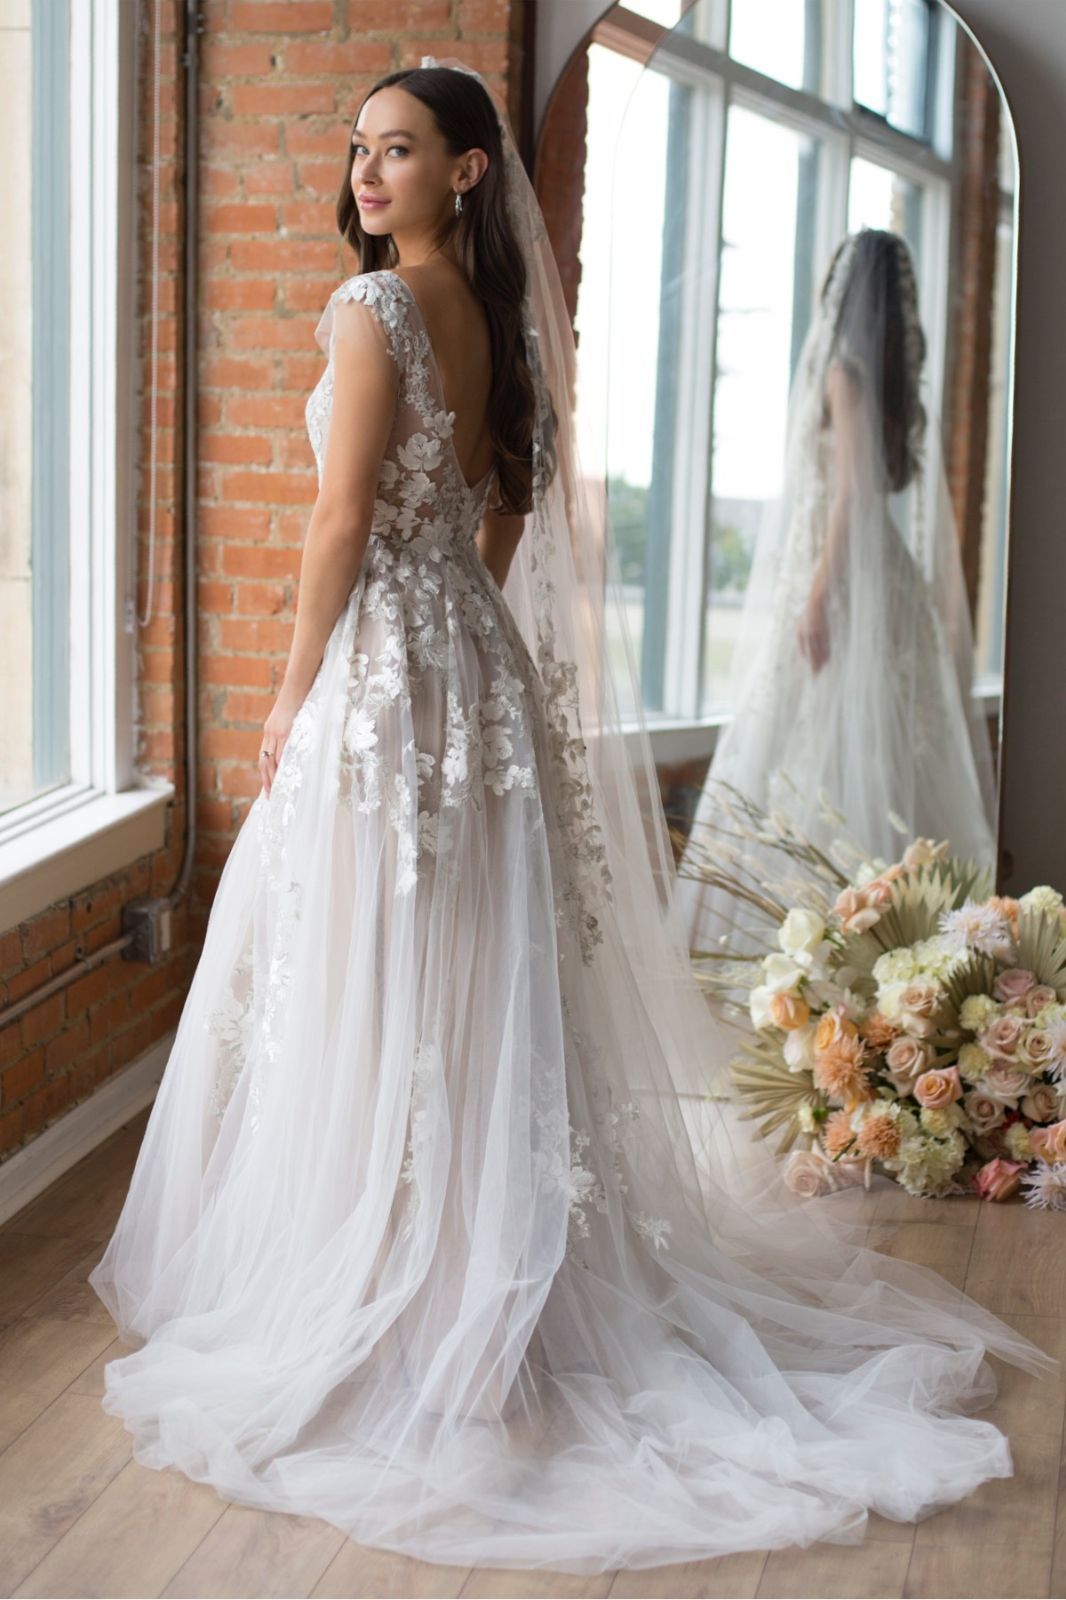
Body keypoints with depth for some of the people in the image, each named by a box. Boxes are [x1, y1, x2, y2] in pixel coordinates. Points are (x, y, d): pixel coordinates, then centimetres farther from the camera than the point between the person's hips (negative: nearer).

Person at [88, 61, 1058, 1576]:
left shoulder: (374, 307, -13)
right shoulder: (499, 315, 11)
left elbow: (346, 517, -15)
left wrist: (292, 699, -8)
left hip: (381, 673, -8)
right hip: (484, 671, 8)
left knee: (367, 1000, -2)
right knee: (484, 994, 13)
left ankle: (365, 1304, 5)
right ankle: (504, 1273, 23)